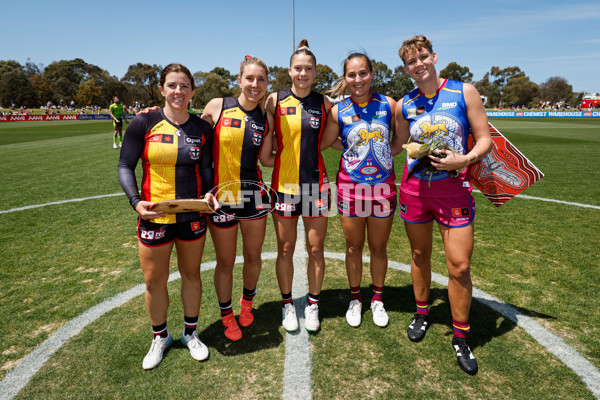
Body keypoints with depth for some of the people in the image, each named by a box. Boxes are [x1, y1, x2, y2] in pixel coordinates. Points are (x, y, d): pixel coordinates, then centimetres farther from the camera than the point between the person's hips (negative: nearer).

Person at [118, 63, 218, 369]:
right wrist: (135, 200, -18)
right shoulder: (144, 123, -6)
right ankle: (160, 337, 36)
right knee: (154, 281, 10)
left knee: (191, 275, 15)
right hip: (154, 216, -1)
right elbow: (125, 166, -3)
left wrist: (208, 192, -11)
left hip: (192, 216, 2)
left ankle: (191, 333, 37)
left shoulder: (201, 128, 1)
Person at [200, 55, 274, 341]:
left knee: (253, 255, 15)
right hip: (221, 194, -2)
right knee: (225, 261, 9)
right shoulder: (217, 106, -6)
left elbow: (266, 159, 1)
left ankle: (247, 302, 44)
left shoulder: (266, 117, 2)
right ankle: (226, 315, 34)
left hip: (254, 193, 3)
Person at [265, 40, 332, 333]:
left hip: (315, 182, 1)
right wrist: (277, 154, -7)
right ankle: (287, 304, 29)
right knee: (285, 249, 8)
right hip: (284, 182, 0)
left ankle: (313, 305, 28)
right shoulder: (275, 100, 1)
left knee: (316, 249, 7)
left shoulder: (324, 103, 4)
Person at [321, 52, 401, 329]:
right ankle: (355, 299, 33)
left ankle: (377, 299, 34)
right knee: (353, 247, 12)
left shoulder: (388, 105, -2)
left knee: (379, 247, 13)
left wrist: (381, 153, 0)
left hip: (383, 186, 1)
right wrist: (352, 149, 4)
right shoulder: (338, 111, -3)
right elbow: (323, 143, 7)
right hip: (351, 186, 0)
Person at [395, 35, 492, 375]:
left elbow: (485, 139, -1)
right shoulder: (404, 105, 6)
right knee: (420, 254, 14)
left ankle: (461, 337, 17)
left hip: (453, 188, -2)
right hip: (414, 188, 3)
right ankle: (422, 313, 37)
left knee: (460, 265, -3)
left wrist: (465, 159, -18)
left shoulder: (464, 91, 0)